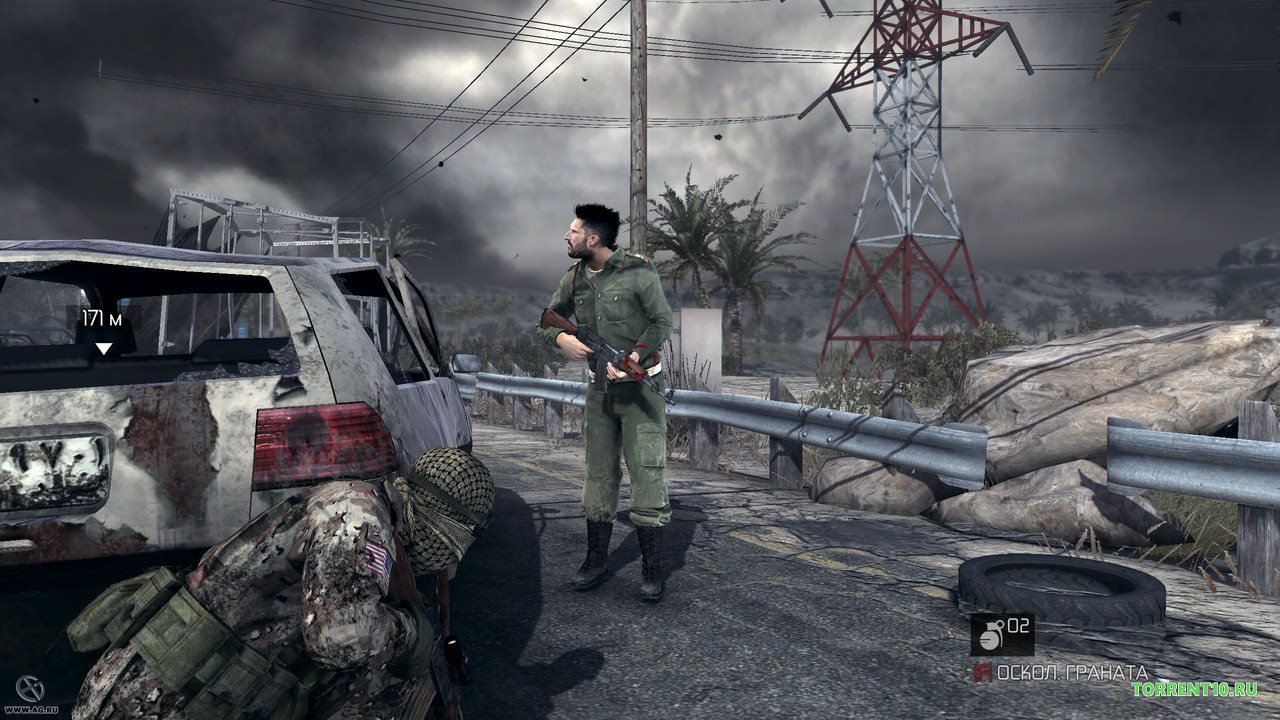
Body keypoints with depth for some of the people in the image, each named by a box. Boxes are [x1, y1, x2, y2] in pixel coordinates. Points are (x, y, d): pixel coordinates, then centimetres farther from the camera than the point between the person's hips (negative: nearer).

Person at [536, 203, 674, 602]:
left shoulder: (638, 272, -12)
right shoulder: (574, 278, 5)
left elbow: (662, 322, -11)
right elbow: (547, 320, 12)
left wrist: (632, 361, -22)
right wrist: (560, 337, -11)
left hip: (641, 386, -5)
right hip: (599, 389, 6)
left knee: (647, 473, -7)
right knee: (599, 475, 10)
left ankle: (651, 569, 2)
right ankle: (596, 561, 21)